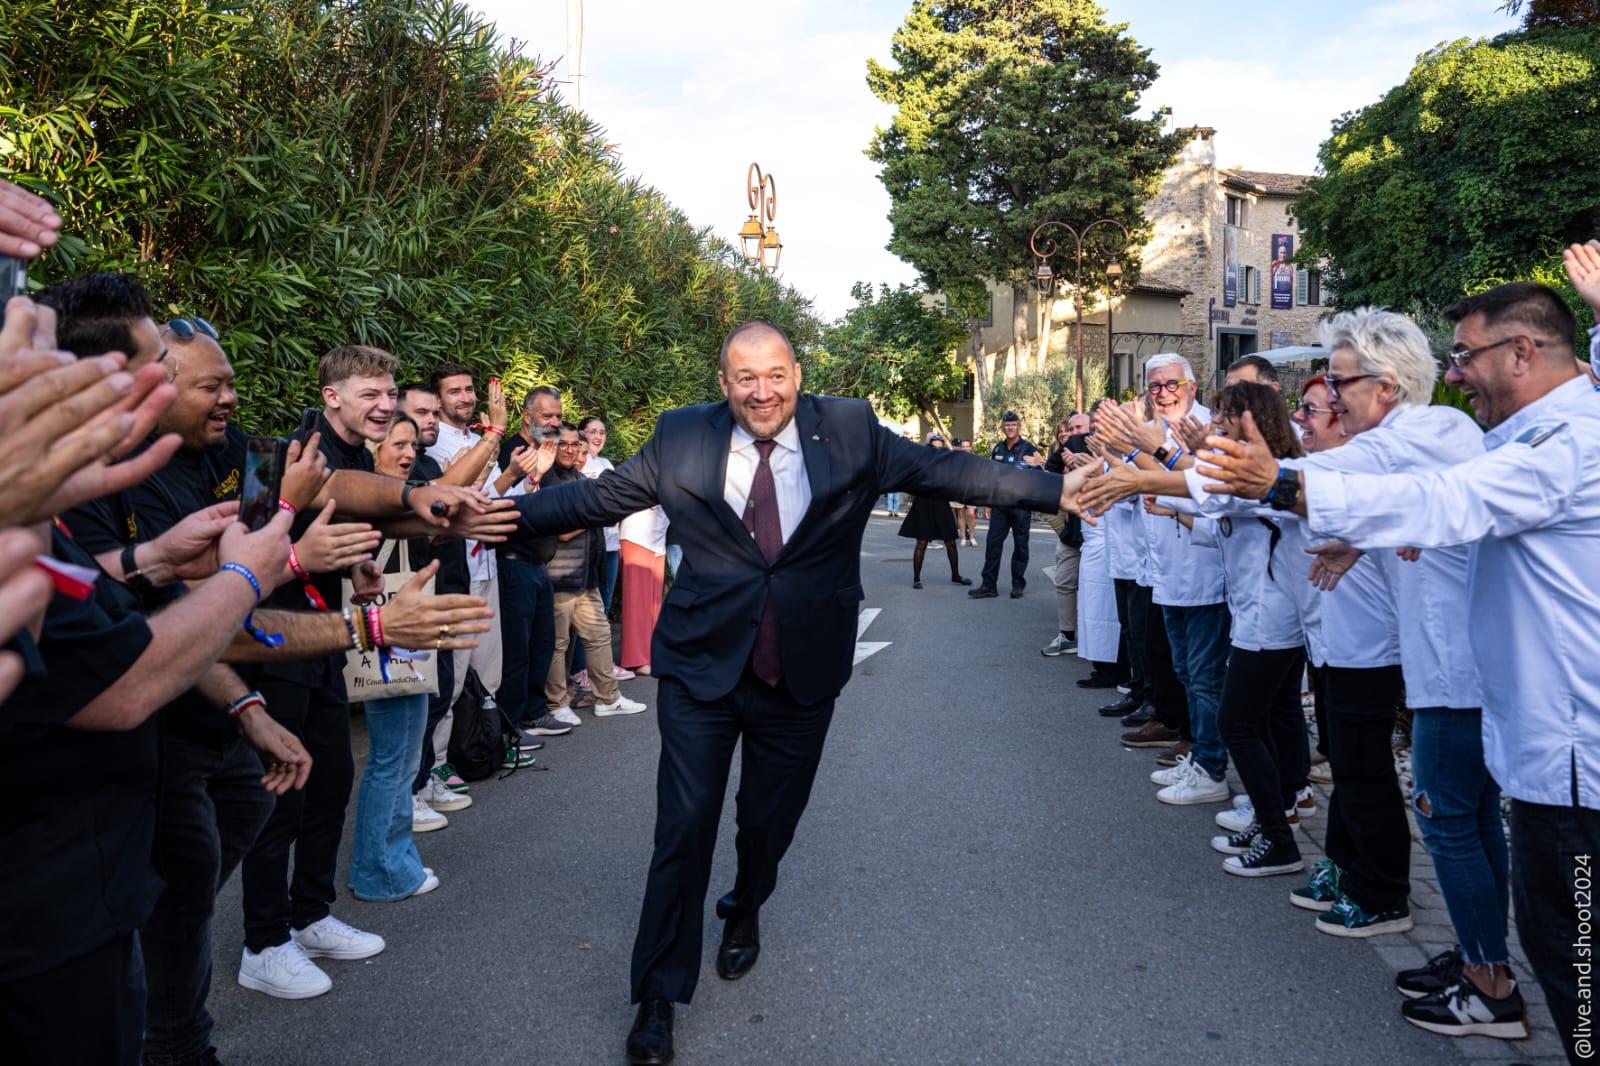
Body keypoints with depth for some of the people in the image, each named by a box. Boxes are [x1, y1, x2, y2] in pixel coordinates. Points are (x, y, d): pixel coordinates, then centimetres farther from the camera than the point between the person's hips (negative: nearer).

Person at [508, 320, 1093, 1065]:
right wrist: (505, 511, -10)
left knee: (769, 820, 17)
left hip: (802, 670, 1)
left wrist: (1059, 493, -16)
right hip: (702, 665, -1)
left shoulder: (850, 432, -5)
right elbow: (600, 495, -1)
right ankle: (657, 996, 20)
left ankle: (745, 914, 51)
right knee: (683, 827, 1)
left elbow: (946, 471, -8)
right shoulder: (681, 439, -3)